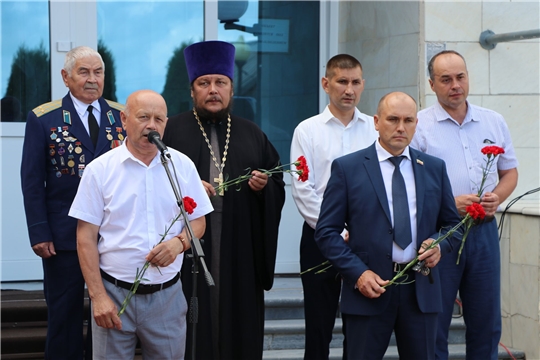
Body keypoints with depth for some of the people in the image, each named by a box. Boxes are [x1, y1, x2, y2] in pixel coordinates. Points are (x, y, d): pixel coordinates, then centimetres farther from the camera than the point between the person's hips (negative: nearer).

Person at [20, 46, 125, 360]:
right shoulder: (43, 119, -3)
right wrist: (39, 233, -9)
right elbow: (32, 181, -4)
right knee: (65, 315, 8)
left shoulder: (123, 116, 3)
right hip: (64, 236, -2)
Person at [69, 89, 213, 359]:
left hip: (167, 295, 2)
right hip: (114, 295, -2)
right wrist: (98, 296, -8)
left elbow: (198, 221, 11)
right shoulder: (99, 170, -2)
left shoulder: (182, 166, 4)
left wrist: (179, 242, -11)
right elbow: (86, 238, -2)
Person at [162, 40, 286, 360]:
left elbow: (278, 190, 12)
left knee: (239, 328, 4)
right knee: (193, 330, -1)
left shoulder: (253, 135, 13)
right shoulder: (171, 131, 3)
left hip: (241, 253, 3)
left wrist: (263, 187, -8)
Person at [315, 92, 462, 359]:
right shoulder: (347, 168, 1)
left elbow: (452, 223, 18)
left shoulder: (434, 168, 11)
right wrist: (358, 273, -13)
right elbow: (326, 231, -2)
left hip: (420, 288, 3)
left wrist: (440, 245, -5)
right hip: (369, 288, -3)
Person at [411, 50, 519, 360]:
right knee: (434, 325, 2)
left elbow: (510, 172, 17)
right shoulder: (419, 125, -3)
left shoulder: (494, 122, 10)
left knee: (487, 322, 9)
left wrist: (496, 197, -4)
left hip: (484, 231, 4)